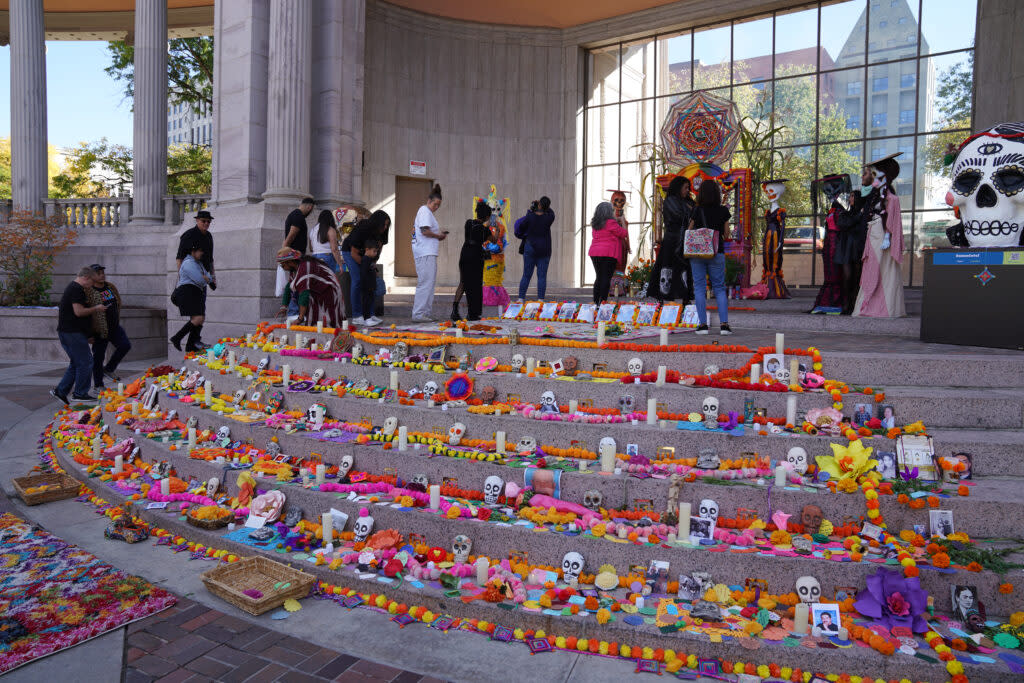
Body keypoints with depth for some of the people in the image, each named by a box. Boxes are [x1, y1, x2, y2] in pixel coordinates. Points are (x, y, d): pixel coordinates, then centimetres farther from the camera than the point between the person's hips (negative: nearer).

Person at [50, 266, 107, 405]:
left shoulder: (71, 287, 20)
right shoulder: (77, 289, -14)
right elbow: (79, 312, -23)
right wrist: (96, 309, -10)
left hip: (65, 331, 11)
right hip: (73, 332, -11)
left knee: (76, 363, 14)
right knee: (86, 362, -4)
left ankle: (60, 391, 14)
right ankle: (80, 394, 3)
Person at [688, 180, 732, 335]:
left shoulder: (697, 211, -5)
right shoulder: (723, 211, -1)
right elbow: (726, 235, 5)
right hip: (717, 252, 1)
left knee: (699, 288, 4)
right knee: (719, 288, 8)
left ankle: (703, 324, 1)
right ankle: (724, 324, 1)